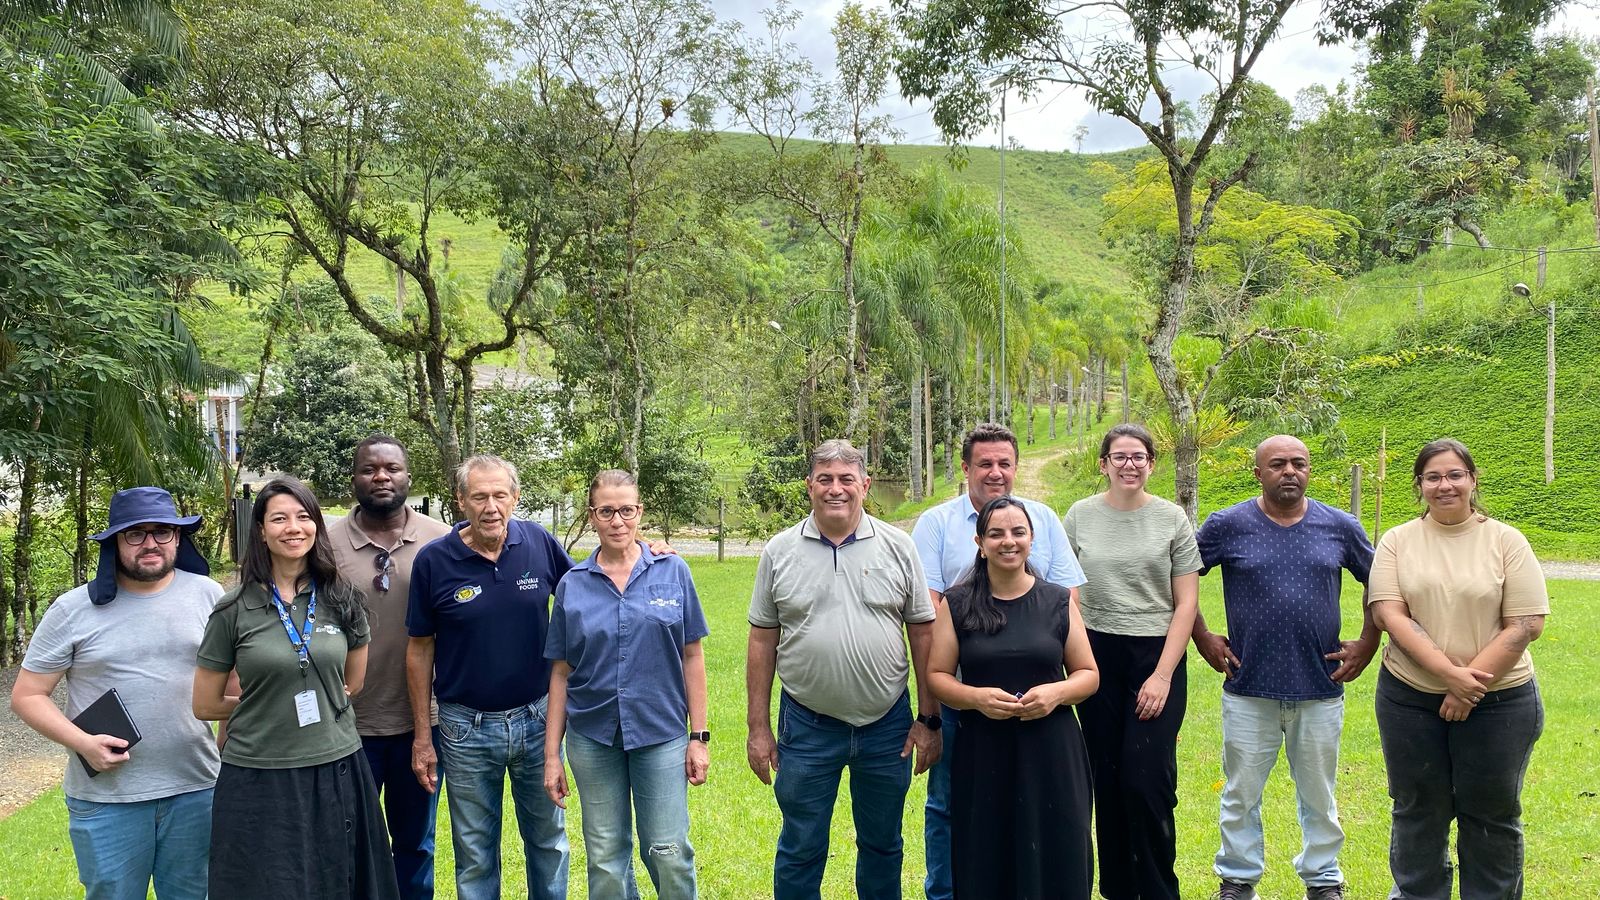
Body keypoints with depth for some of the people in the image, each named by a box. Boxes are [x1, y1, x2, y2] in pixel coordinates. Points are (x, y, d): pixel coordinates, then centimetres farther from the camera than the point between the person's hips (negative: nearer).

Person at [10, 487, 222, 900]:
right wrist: (83, 743, -15)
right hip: (105, 797, -1)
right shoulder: (73, 610, -4)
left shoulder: (207, 595, 0)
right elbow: (27, 695, 0)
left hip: (195, 789, 2)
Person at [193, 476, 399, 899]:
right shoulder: (234, 609, -4)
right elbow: (206, 706, 2)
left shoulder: (343, 599, 3)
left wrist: (286, 694, 6)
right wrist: (271, 699, 3)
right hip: (259, 779, -2)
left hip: (336, 772, 2)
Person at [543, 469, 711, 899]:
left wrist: (699, 737, -3)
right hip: (593, 738, 2)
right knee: (606, 858, 10)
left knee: (669, 852, 1)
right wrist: (551, 756, 4)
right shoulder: (572, 585, 1)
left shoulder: (673, 572, -2)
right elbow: (560, 673, 5)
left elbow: (692, 656, 1)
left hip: (661, 734, -1)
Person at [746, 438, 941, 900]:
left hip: (888, 723, 1)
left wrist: (929, 720, -1)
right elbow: (762, 642, 2)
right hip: (806, 725, 0)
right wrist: (758, 728, 1)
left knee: (882, 845, 16)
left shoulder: (897, 546, -1)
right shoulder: (780, 552, -1)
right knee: (800, 850, 10)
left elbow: (923, 633, 2)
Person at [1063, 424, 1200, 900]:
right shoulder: (1080, 516, 4)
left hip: (1157, 655, -1)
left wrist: (1163, 675, -8)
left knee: (1146, 781, -7)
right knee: (1106, 781, 6)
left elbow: (1186, 603, -1)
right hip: (1097, 656, 2)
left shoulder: (1172, 518, 0)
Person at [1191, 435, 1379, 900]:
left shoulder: (1340, 527, 1)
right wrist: (1203, 638, -1)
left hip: (1321, 687, 1)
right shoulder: (1227, 525, -4)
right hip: (1248, 688, -1)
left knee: (1319, 795, 14)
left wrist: (1367, 643, 6)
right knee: (1241, 794, 10)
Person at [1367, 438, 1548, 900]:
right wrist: (1450, 673, -19)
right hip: (1410, 697, 1)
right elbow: (1389, 614, -9)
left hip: (1498, 701, -1)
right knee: (1418, 814, 13)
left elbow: (1526, 624, -7)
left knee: (1492, 817, 10)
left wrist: (1472, 683, -14)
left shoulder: (1506, 541, -2)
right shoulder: (1397, 541, 1)